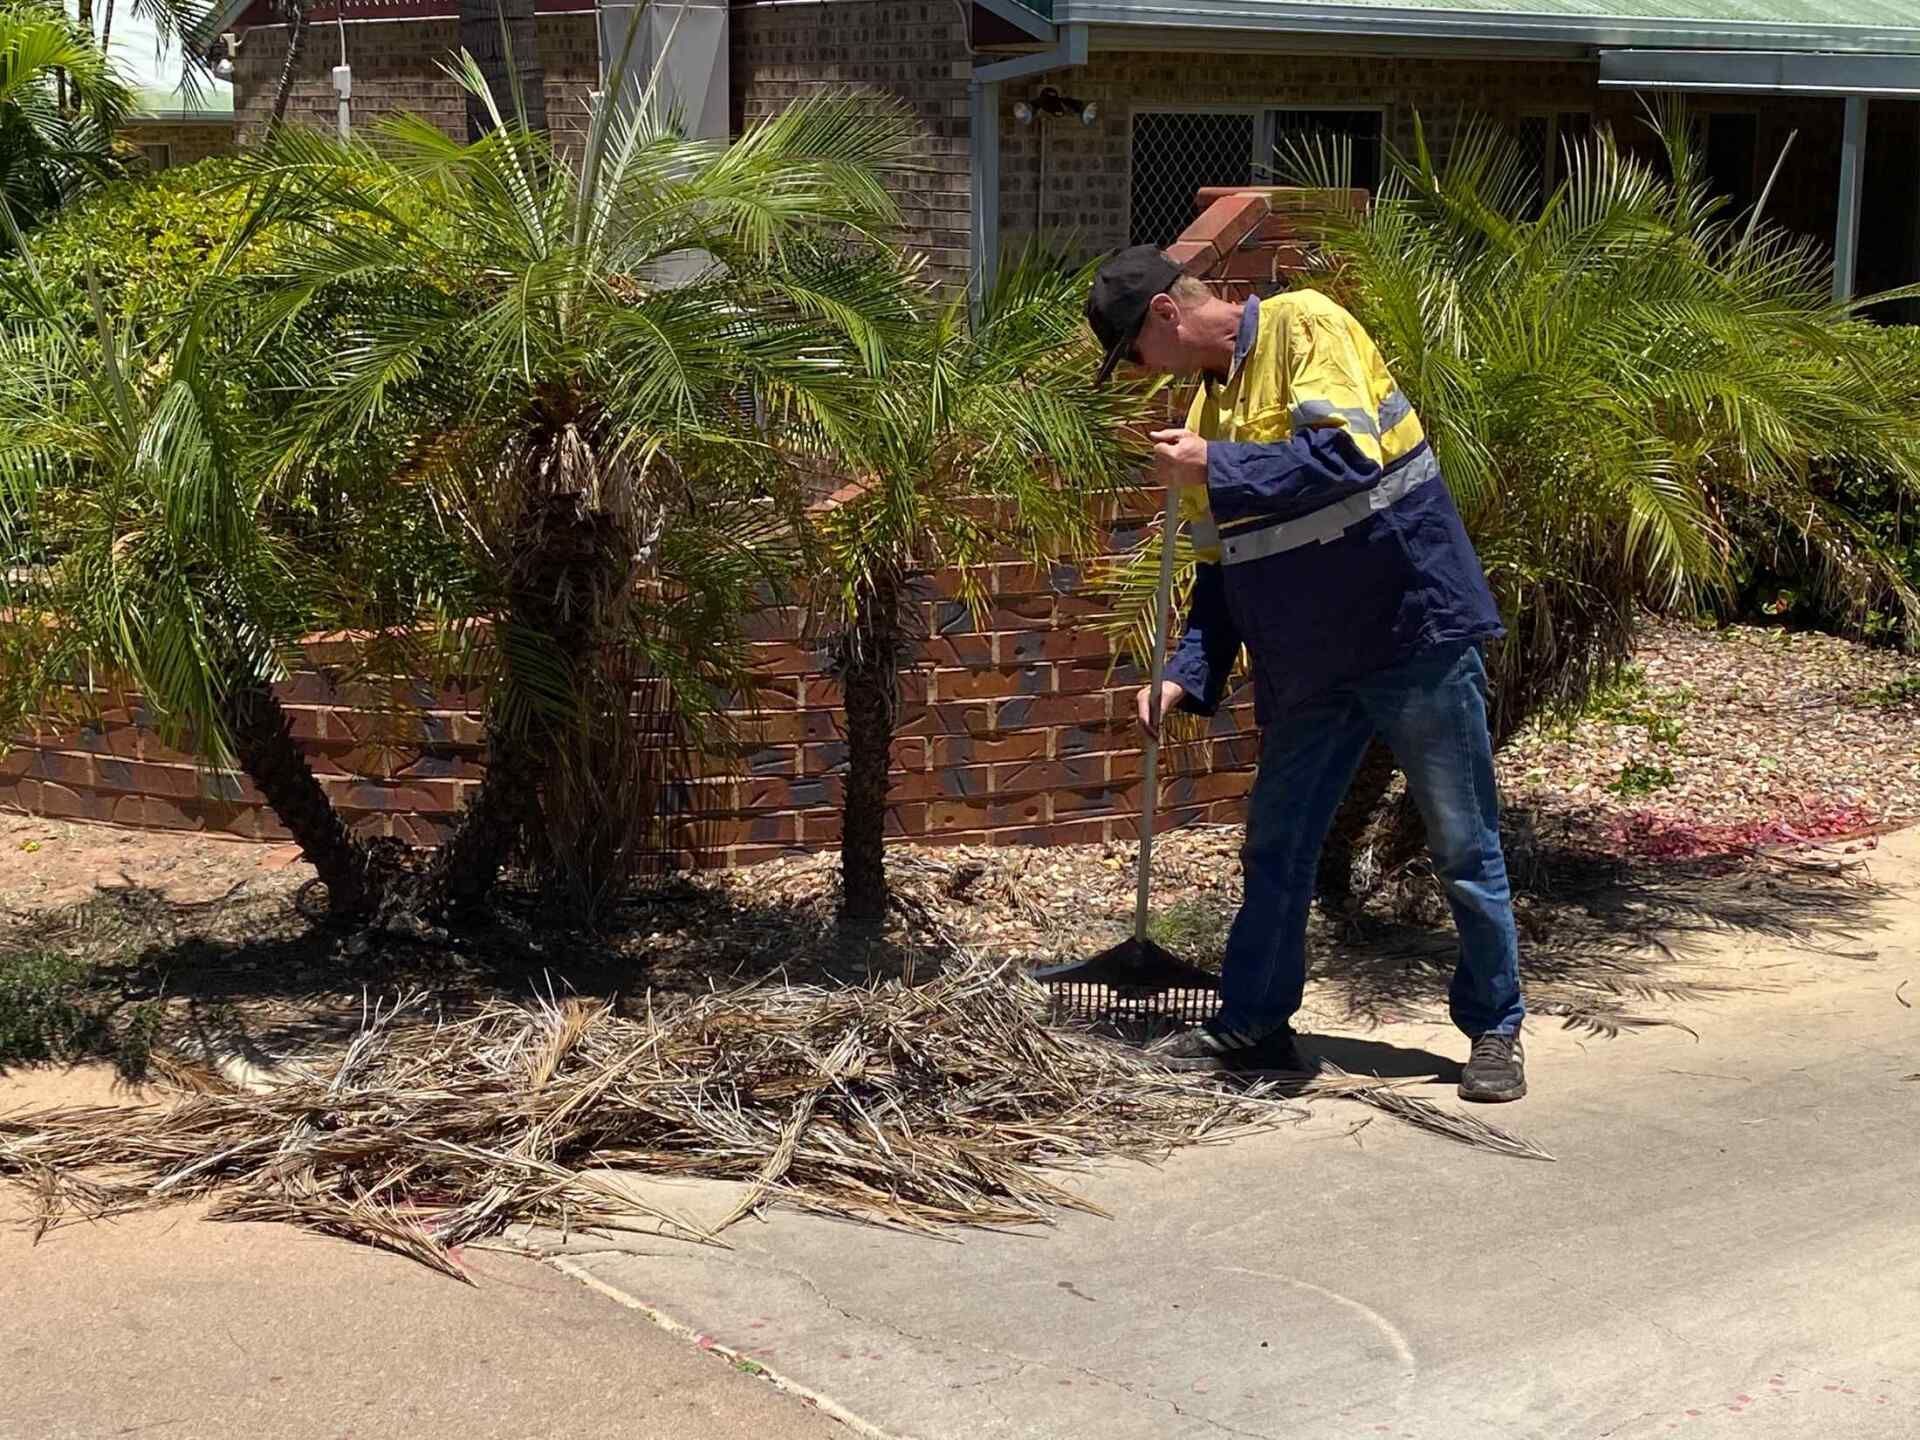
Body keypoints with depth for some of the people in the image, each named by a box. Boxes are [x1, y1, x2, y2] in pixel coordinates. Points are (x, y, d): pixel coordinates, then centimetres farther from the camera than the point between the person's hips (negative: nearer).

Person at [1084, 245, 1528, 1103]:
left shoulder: (1307, 328, -11)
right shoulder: (1209, 404, 12)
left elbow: (1348, 454, -26)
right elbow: (1219, 569, 14)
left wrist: (1213, 471, -19)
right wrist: (1188, 676, 1)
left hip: (1416, 633, -8)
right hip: (1309, 664, 8)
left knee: (1464, 849, 3)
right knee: (1276, 848, 12)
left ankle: (1495, 1032, 15)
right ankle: (1253, 1025, 24)